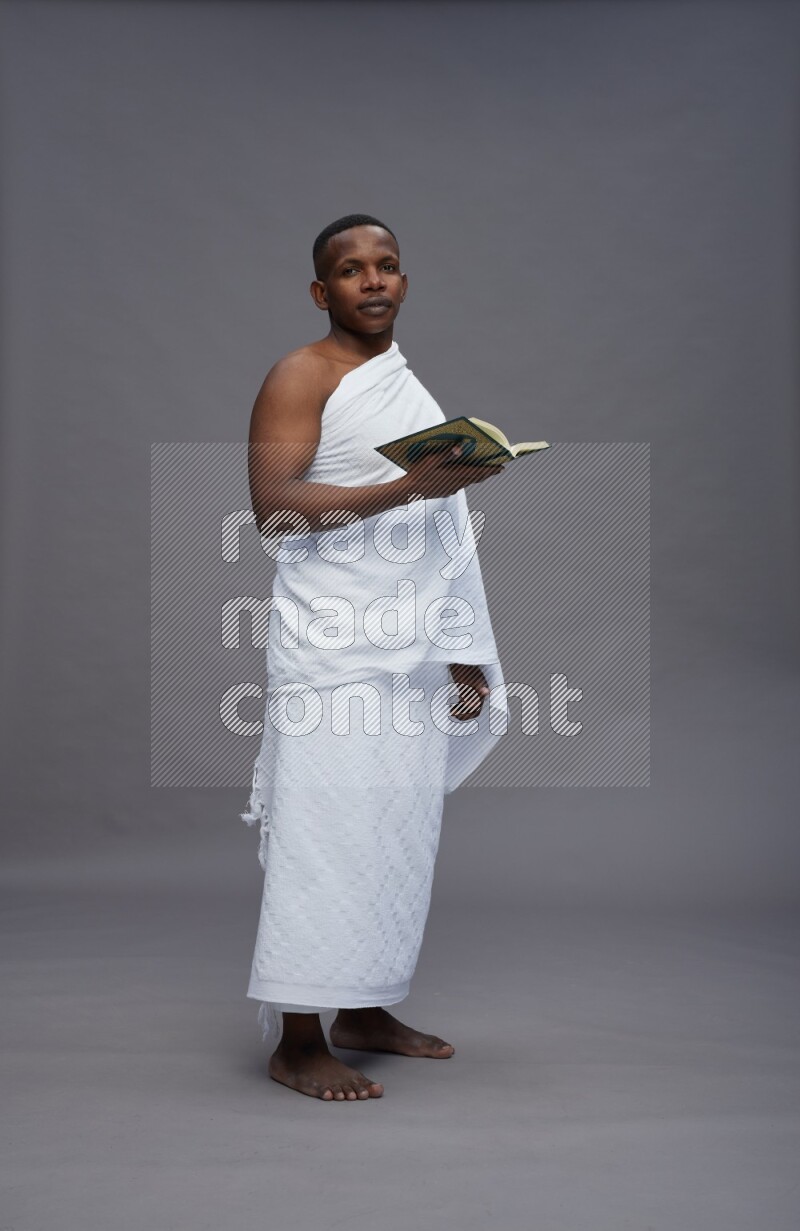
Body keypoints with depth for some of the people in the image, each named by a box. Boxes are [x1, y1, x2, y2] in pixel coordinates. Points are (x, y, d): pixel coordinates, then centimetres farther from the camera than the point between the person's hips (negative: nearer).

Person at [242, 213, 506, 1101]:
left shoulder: (412, 388, 20)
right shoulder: (301, 376, -3)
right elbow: (272, 507, -17)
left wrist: (463, 656, 18)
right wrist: (408, 489, -23)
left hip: (414, 652, 8)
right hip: (332, 651, -8)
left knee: (399, 829, 10)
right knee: (327, 832, -7)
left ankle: (366, 1011, 23)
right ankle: (298, 1042, 2)